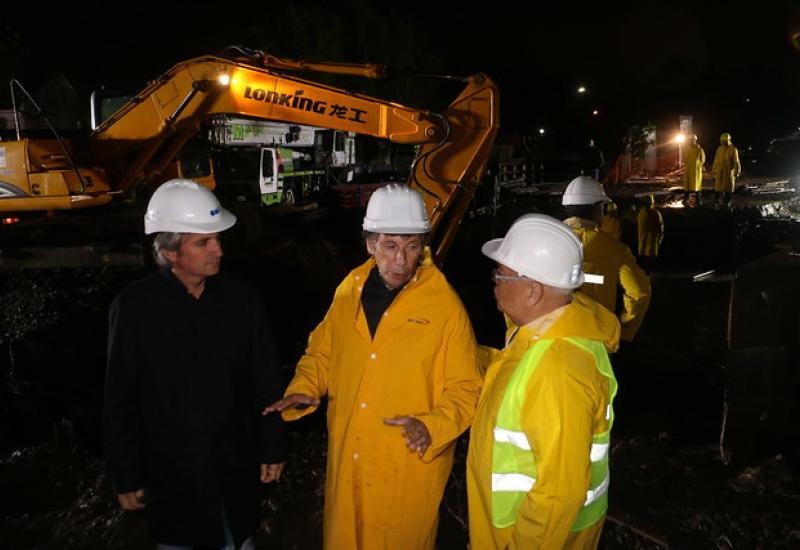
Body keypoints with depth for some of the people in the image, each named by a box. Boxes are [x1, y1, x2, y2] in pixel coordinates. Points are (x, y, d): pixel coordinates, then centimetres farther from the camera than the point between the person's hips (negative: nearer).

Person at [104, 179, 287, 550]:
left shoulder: (241, 297, -9)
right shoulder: (134, 307, -13)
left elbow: (266, 382, -2)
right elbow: (121, 400, -6)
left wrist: (273, 447, 3)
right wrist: (126, 477, -1)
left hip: (235, 464, 1)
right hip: (168, 470, -1)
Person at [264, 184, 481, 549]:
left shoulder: (446, 306, -15)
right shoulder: (348, 292, -1)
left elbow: (466, 390, -10)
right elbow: (323, 351, 13)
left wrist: (431, 426, -26)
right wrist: (304, 389, -5)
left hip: (409, 469, -4)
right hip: (346, 460, 4)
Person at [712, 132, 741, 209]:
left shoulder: (733, 149, -6)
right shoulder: (719, 149, 6)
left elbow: (736, 162, -8)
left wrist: (736, 172, -12)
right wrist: (714, 172, 10)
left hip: (729, 173, -3)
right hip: (720, 173, 3)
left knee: (728, 189, 6)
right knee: (718, 189, 1)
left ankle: (727, 204, 15)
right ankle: (716, 204, 7)